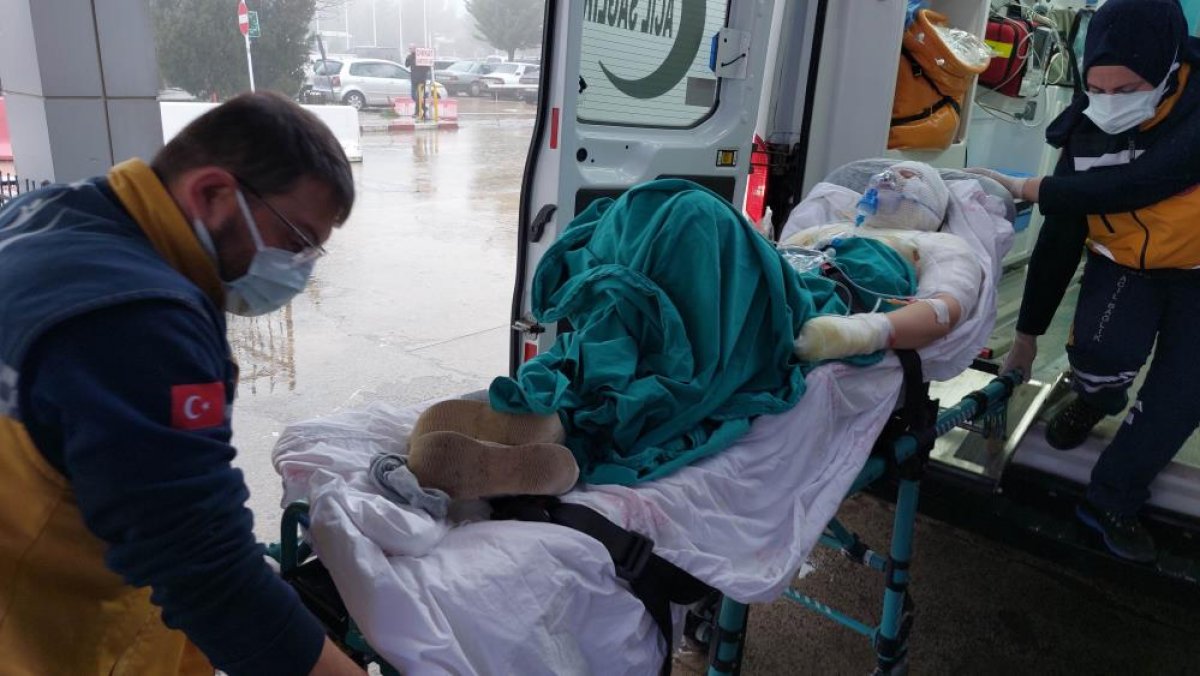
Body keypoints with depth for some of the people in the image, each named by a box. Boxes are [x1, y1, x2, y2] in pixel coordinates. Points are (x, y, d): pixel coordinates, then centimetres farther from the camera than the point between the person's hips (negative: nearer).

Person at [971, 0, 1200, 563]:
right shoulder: (1089, 127, -14)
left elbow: (1140, 183, -39)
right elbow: (1059, 240, -9)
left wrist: (1029, 189, -32)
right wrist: (1027, 335, -4)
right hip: (1124, 263, 2)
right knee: (1101, 350, -25)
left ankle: (1112, 500, 12)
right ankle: (1094, 401, 12)